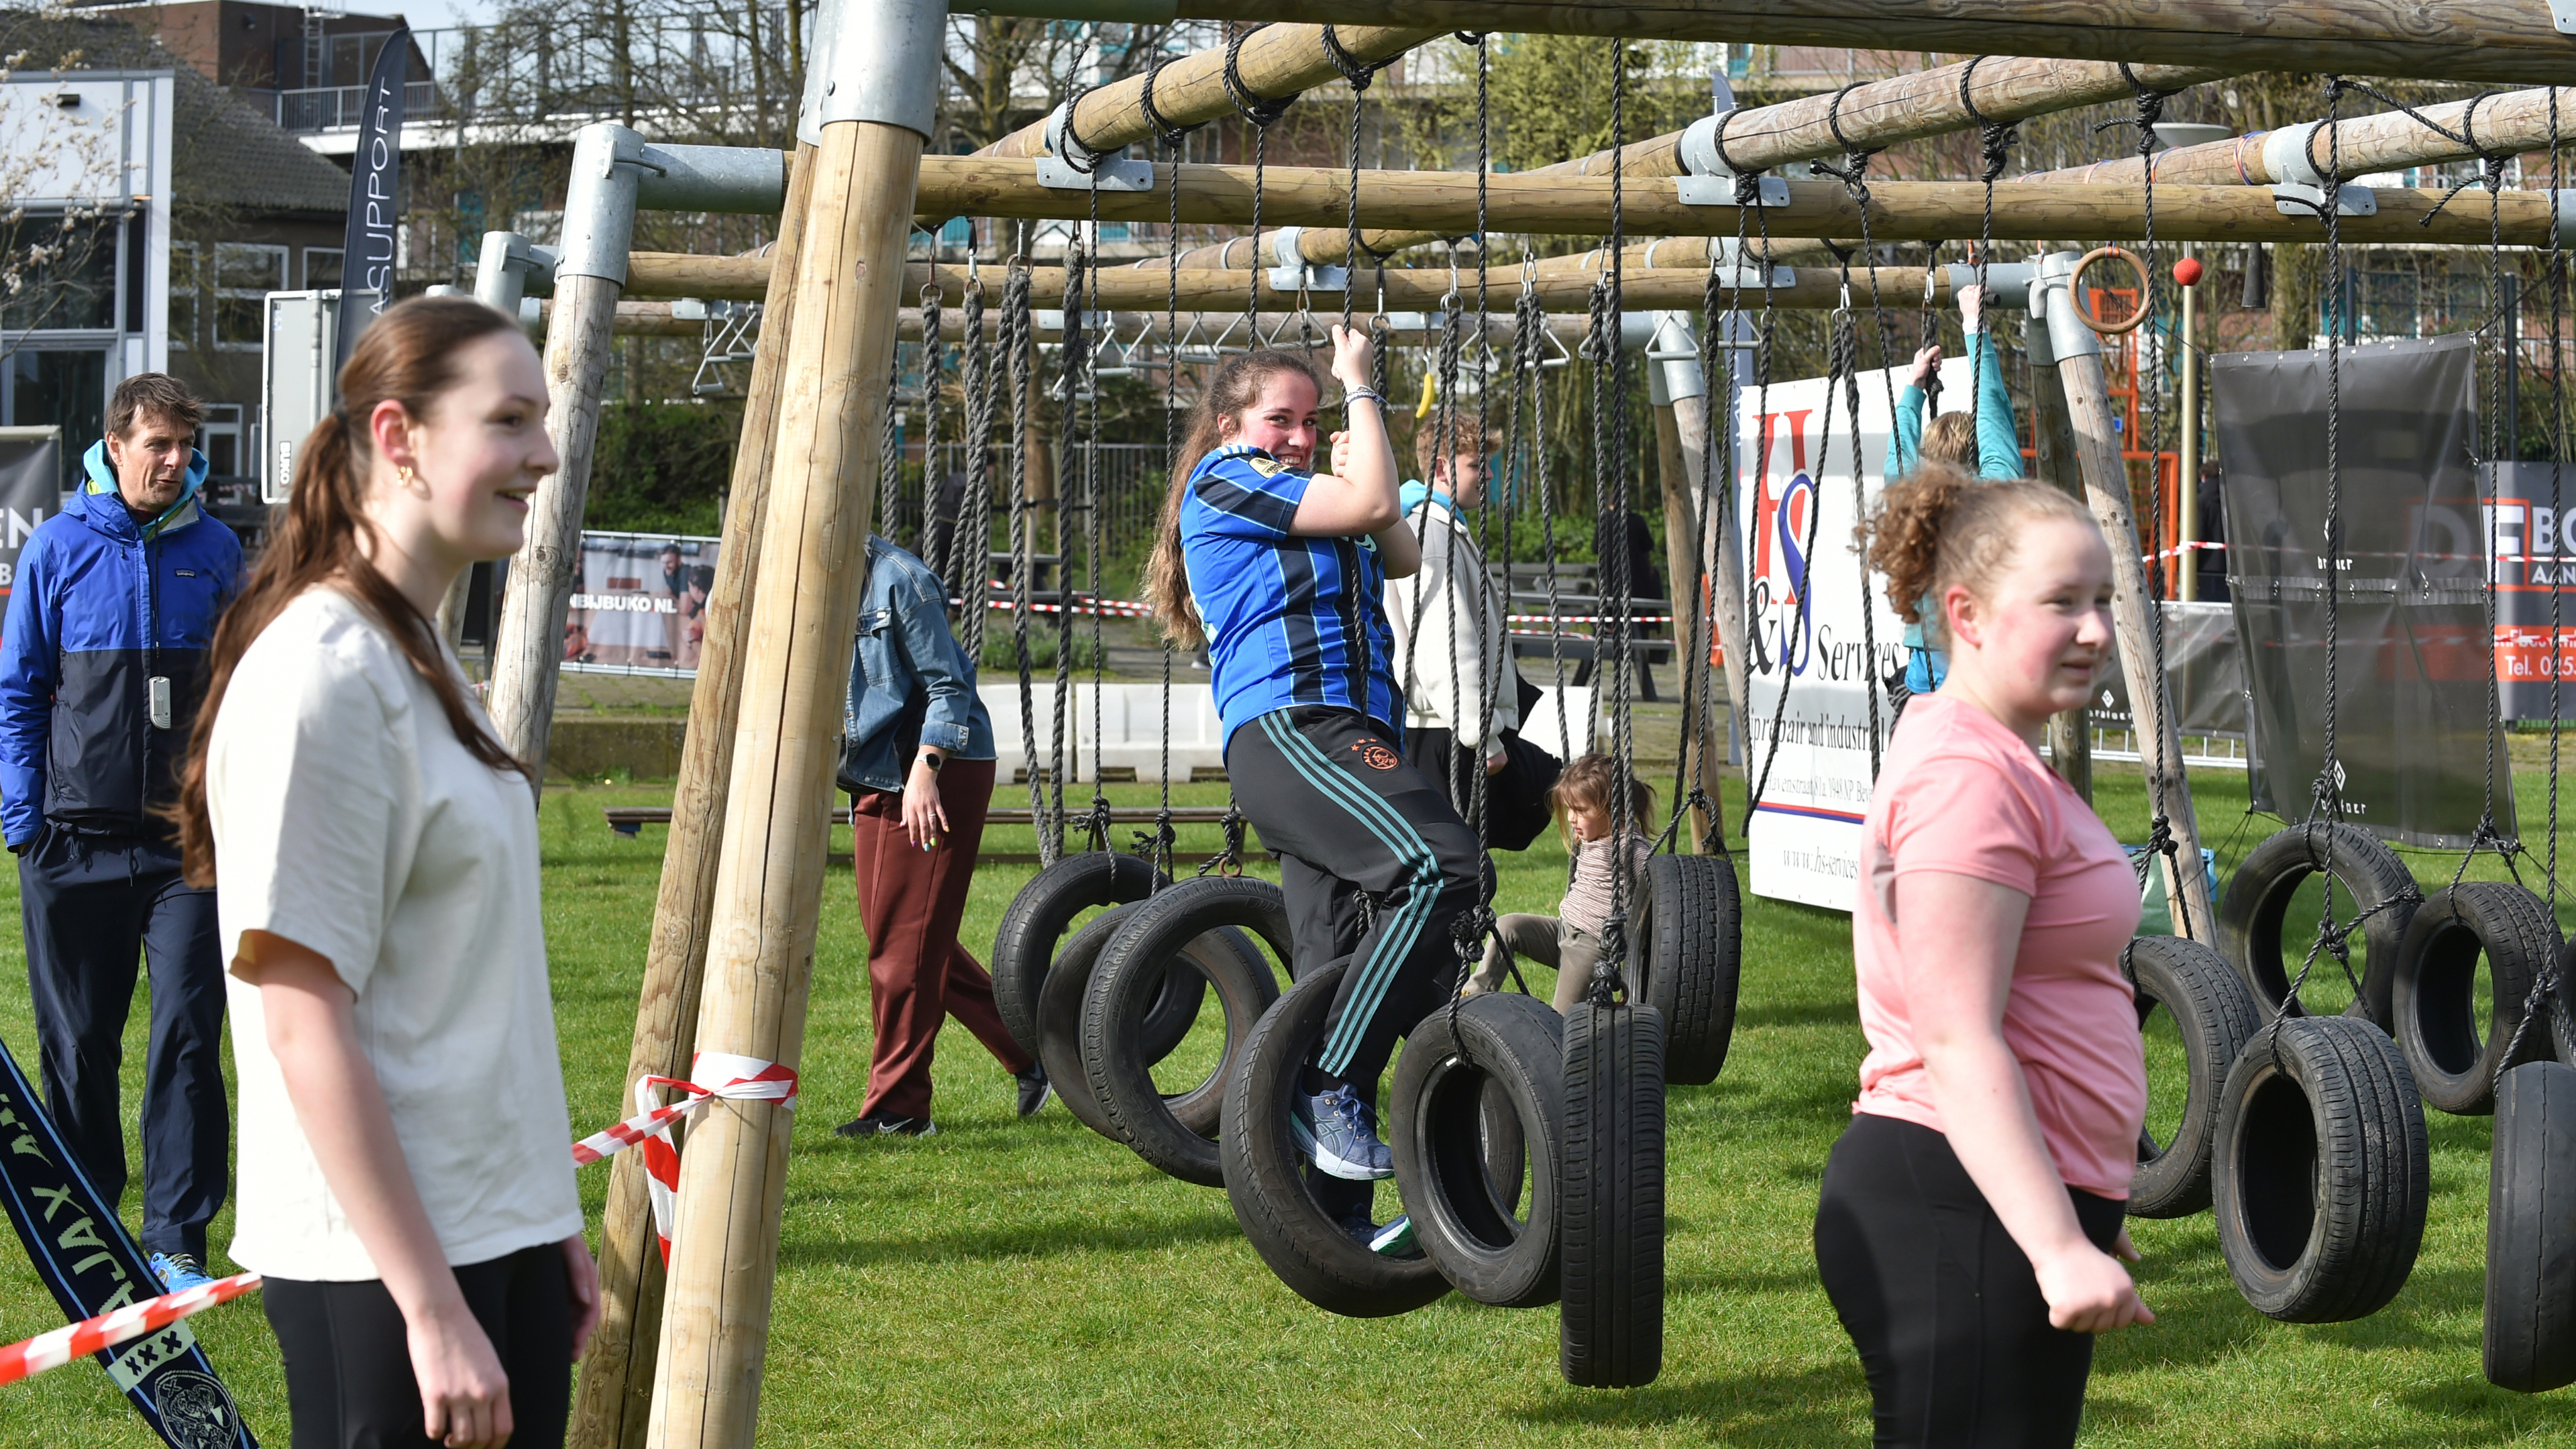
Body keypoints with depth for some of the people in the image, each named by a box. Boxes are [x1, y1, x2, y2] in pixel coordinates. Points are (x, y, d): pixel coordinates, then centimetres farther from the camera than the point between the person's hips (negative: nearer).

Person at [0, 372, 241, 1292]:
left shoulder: (214, 550, 5)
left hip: (187, 840, 0)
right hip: (75, 838, 0)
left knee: (189, 1034, -6)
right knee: (78, 1040, 8)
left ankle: (177, 1240, 0)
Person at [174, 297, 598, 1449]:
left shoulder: (423, 657, 13)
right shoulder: (319, 675, -16)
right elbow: (307, 1027, -19)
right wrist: (433, 1310, -21)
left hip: (498, 1236, 9)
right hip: (381, 1267, -9)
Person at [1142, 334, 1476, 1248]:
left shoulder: (1299, 510, 30)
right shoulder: (1223, 479, 2)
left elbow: (1402, 557, 26)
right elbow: (1371, 504, -5)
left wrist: (1356, 468, 13)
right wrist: (1359, 386, 6)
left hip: (1344, 741, 10)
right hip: (1288, 726, -10)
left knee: (1342, 978, 5)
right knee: (1441, 865, -30)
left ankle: (1336, 1213, 6)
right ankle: (1329, 1082, -28)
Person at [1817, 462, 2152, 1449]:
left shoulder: (1991, 758, 17)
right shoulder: (1970, 776, -15)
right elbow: (1959, 1045, -22)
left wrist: (2082, 1215, 28)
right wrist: (2061, 1247, -27)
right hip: (1962, 1214, -11)